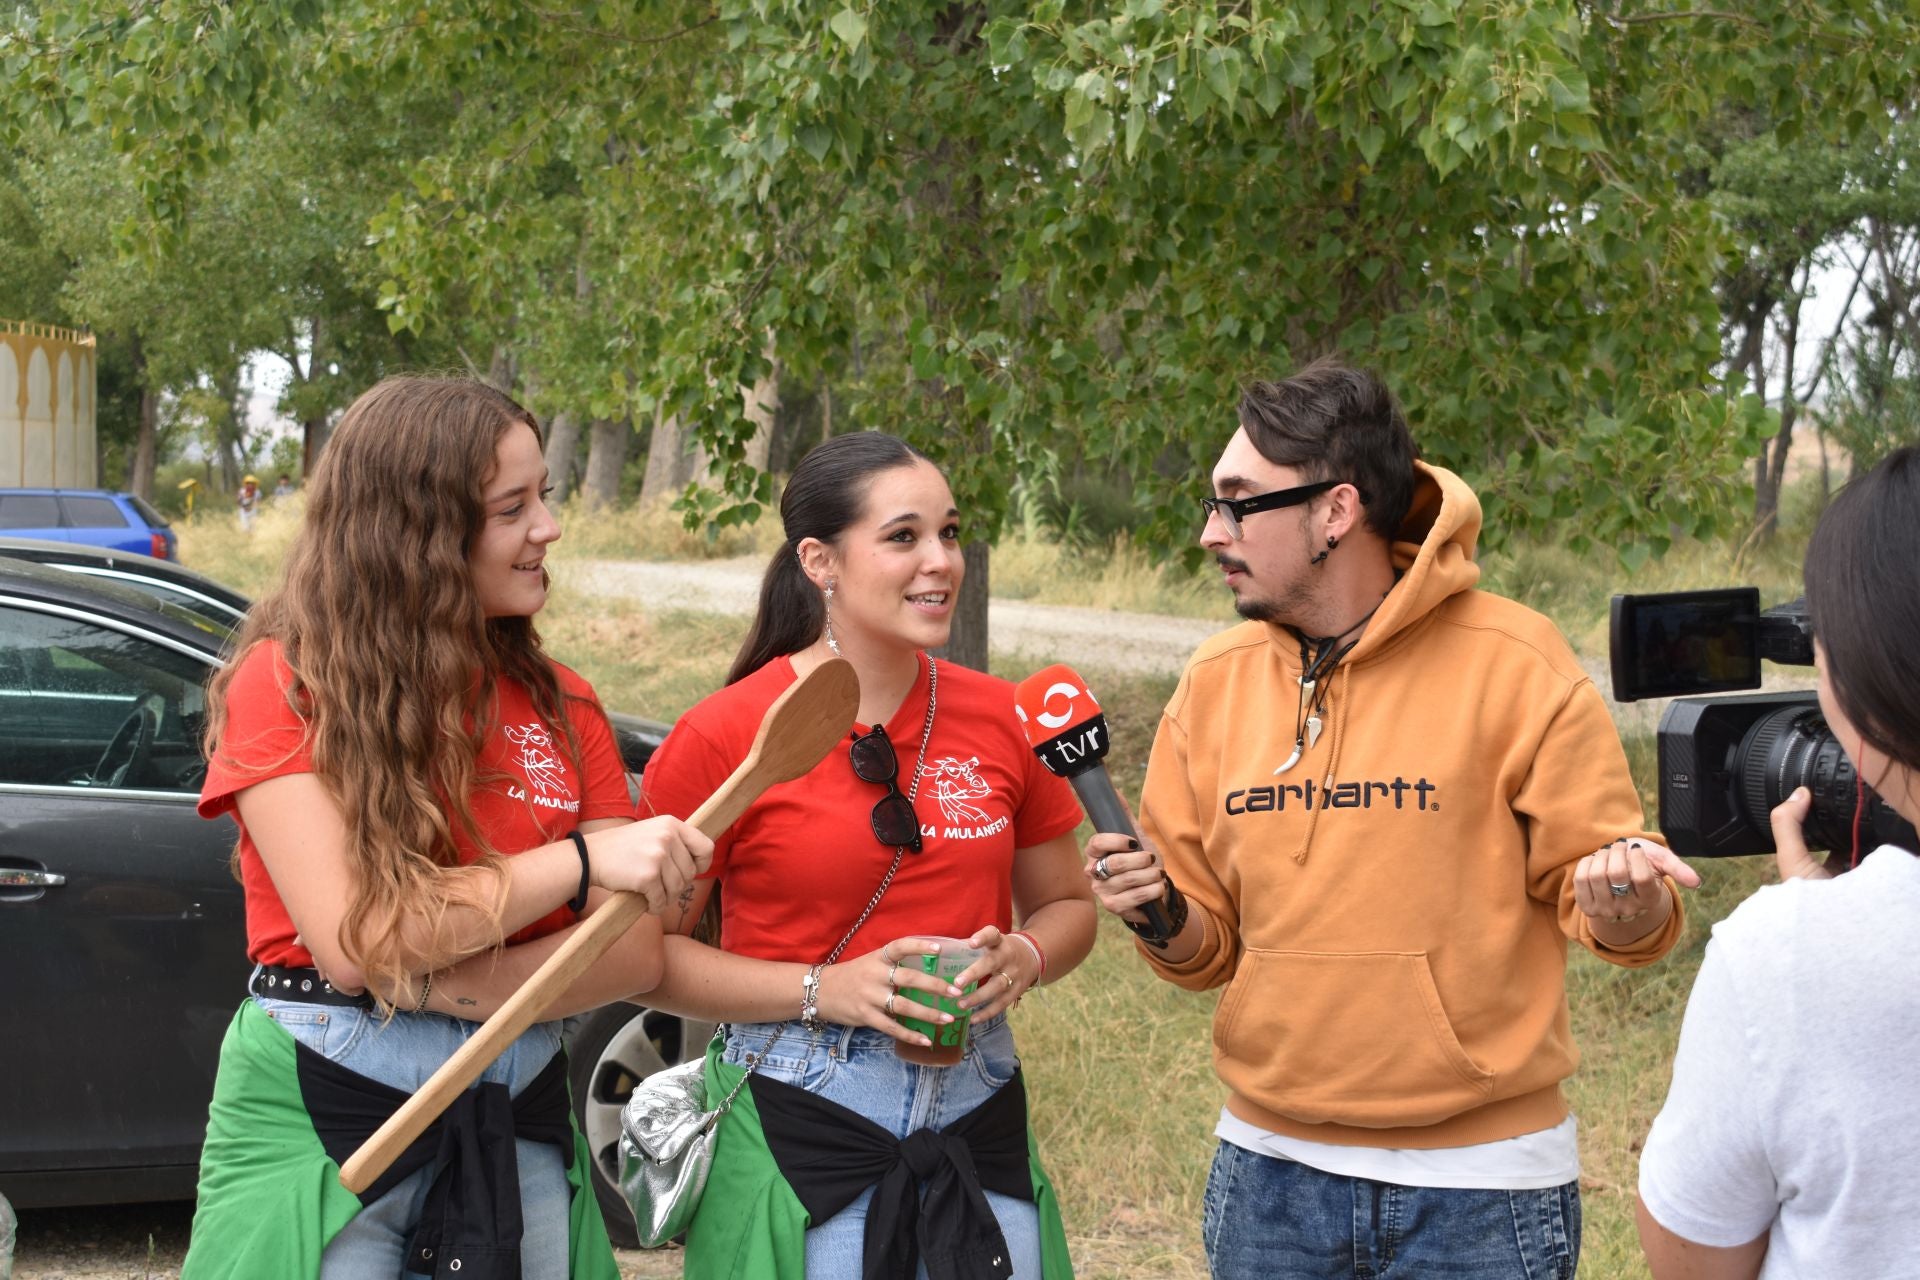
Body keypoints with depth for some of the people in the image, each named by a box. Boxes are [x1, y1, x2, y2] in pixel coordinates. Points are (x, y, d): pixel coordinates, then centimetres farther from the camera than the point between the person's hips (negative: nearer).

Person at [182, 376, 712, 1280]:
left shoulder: (560, 706, 5)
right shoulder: (284, 685, -7)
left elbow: (636, 953, -3)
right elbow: (355, 942, -18)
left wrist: (435, 986, -18)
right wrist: (586, 859, -20)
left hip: (517, 1126, 4)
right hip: (318, 1114, -4)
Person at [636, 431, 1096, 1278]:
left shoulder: (1001, 721, 3)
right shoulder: (725, 736, -8)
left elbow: (1067, 905, 16)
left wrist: (1022, 959, -7)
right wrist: (827, 991, -16)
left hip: (979, 1115, 4)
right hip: (798, 1134, -4)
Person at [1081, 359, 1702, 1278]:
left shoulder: (1511, 666, -9)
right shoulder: (1216, 684, 3)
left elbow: (1610, 904, -6)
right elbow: (1210, 947, 9)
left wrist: (1620, 903, -28)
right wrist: (1161, 918, -12)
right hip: (1269, 1171, 4)